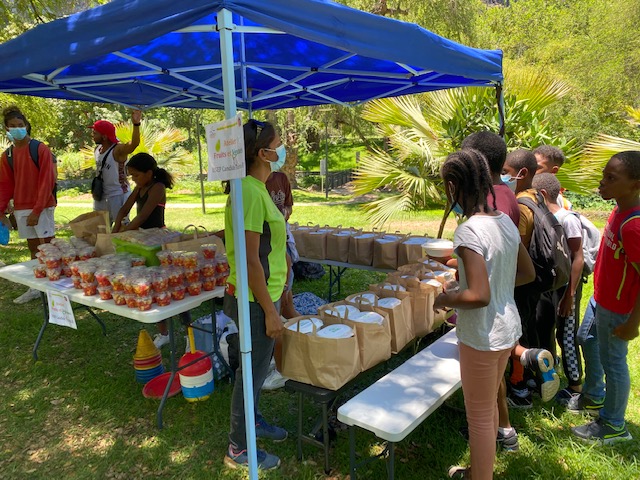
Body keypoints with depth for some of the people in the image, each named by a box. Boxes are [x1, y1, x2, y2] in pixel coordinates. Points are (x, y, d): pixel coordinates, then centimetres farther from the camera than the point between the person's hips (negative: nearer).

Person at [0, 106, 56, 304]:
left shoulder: (41, 149, -7)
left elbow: (47, 182, -12)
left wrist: (37, 210, -16)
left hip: (41, 207, -5)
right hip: (20, 209, 5)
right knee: (33, 248, 11)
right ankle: (35, 288, 18)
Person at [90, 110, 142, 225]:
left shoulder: (118, 150, -18)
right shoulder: (97, 150, 7)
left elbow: (134, 144, -38)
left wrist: (136, 124, -53)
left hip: (118, 195, -8)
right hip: (101, 195, 8)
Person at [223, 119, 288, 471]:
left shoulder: (257, 188, 8)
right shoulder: (250, 192, -22)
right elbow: (250, 259, -24)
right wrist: (269, 310, -19)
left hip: (262, 294, 9)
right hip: (256, 299, -9)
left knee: (257, 366, 24)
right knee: (252, 370, 6)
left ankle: (252, 420, 46)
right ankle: (239, 448, 26)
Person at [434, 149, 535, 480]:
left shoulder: (469, 231, -25)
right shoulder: (505, 222, 1)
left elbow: (478, 296, -31)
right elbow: (528, 274, 11)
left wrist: (446, 299, -13)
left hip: (482, 337, -9)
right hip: (508, 328, 9)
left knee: (479, 416, 11)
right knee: (489, 405, 26)